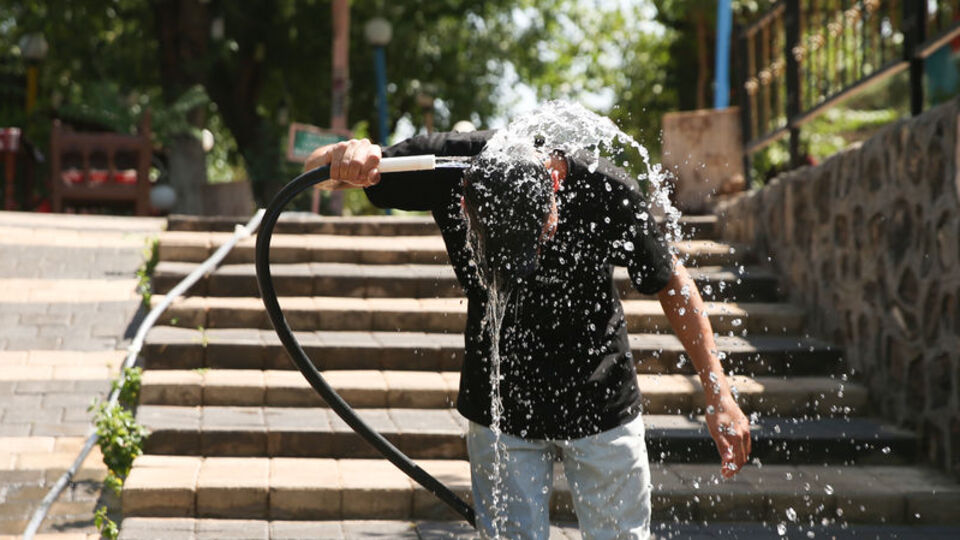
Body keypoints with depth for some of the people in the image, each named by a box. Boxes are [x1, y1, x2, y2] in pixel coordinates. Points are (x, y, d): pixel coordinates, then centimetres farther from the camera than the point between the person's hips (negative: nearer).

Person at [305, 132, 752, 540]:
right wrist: (347, 154, -37)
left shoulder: (606, 190, -25)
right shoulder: (450, 165, -23)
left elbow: (671, 283, -7)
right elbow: (316, 169, -12)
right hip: (500, 409, 1)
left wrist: (718, 395, -8)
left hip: (601, 406, -1)